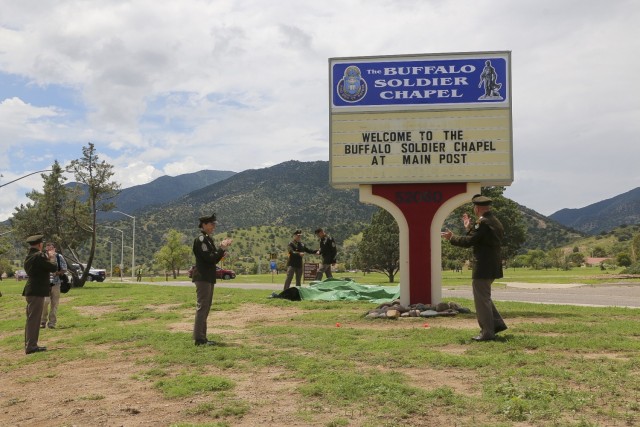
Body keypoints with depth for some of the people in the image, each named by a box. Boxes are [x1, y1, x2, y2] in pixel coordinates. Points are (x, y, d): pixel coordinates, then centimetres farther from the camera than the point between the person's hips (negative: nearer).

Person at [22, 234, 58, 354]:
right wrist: (52, 257, 1)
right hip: (37, 291, -10)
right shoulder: (39, 256, -17)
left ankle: (29, 345, 23)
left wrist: (47, 257, 12)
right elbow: (54, 268, -16)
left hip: (30, 291, 10)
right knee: (34, 319, -5)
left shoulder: (29, 256, 13)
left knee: (31, 319, 15)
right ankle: (31, 346, -2)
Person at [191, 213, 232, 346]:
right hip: (202, 277, -10)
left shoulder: (208, 239, 16)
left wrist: (222, 248, 5)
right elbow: (210, 258, -20)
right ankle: (199, 339, -5)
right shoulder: (200, 239, -13)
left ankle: (201, 337, 18)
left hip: (208, 278, 10)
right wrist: (222, 248, -14)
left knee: (205, 308, 12)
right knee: (202, 307, -8)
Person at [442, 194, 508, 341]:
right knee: (483, 297, 22)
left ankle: (487, 332, 6)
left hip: (483, 268, -10)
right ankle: (497, 323, 23)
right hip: (492, 267, 10)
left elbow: (469, 241, -19)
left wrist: (451, 238, -6)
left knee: (482, 299, -1)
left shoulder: (483, 223, -18)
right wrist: (469, 228, 23)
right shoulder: (495, 222, 13)